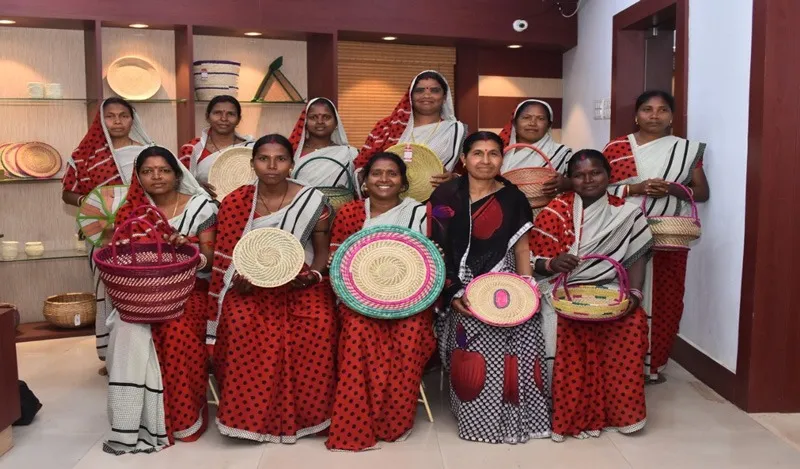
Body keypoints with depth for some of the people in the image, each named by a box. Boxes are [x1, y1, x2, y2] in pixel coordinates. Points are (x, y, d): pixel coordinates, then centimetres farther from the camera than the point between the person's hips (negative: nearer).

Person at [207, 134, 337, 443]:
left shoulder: (313, 200, -3)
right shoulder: (235, 202, -1)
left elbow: (323, 250, 5)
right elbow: (227, 256, 4)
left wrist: (313, 273, -14)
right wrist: (239, 281, -14)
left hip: (300, 283, 0)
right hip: (251, 284, 1)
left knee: (319, 324, -28)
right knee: (240, 324, -30)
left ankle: (304, 413, -7)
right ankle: (248, 414, -10)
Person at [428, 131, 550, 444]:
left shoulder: (513, 198, 8)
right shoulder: (445, 197, 1)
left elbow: (521, 247, 11)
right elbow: (437, 249, -2)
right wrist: (452, 292, -10)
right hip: (463, 288, -2)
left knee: (518, 350, -11)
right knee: (480, 355, -15)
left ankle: (518, 415, 10)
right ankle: (480, 418, 6)